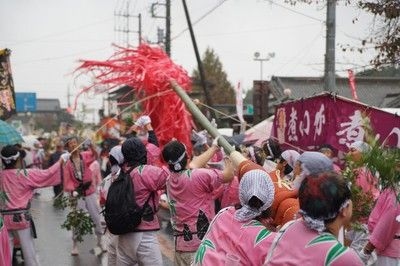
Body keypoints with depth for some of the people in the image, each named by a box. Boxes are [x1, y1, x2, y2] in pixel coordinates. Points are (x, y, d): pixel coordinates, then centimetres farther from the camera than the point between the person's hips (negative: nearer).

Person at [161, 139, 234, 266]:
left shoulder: (170, 179, 6)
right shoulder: (198, 176, -17)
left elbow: (192, 165, 22)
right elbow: (229, 175, -6)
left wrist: (214, 147, 30)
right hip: (202, 243, -7)